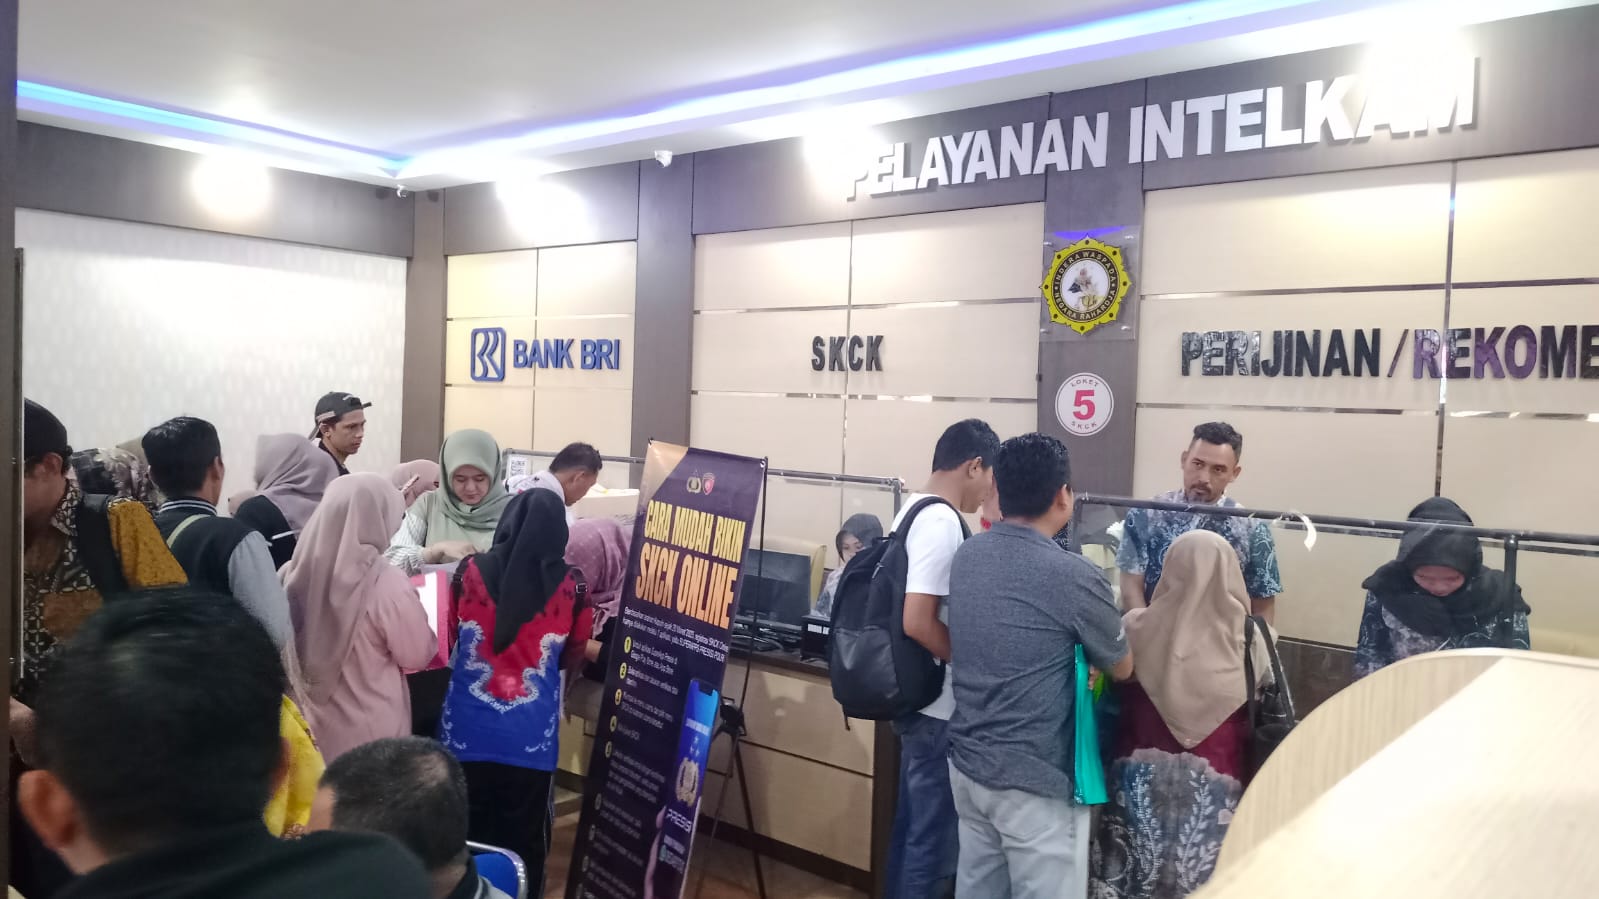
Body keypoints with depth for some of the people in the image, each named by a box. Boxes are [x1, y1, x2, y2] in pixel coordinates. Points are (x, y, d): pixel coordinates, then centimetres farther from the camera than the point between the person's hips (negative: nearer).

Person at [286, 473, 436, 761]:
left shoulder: (294, 573, -9)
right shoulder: (386, 583, -23)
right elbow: (417, 656, -12)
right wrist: (417, 617, 5)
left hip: (309, 720, 5)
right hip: (368, 730, -5)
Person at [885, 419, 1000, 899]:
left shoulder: (914, 510, 10)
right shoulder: (943, 522, -21)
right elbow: (917, 622, -27)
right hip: (939, 706, -10)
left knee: (913, 825, 20)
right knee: (934, 837, 2)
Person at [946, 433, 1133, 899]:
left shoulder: (965, 557, 1)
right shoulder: (1075, 576, -19)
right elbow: (1122, 668, -1)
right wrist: (1115, 624, 19)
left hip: (967, 765, 7)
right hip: (1034, 782, -7)